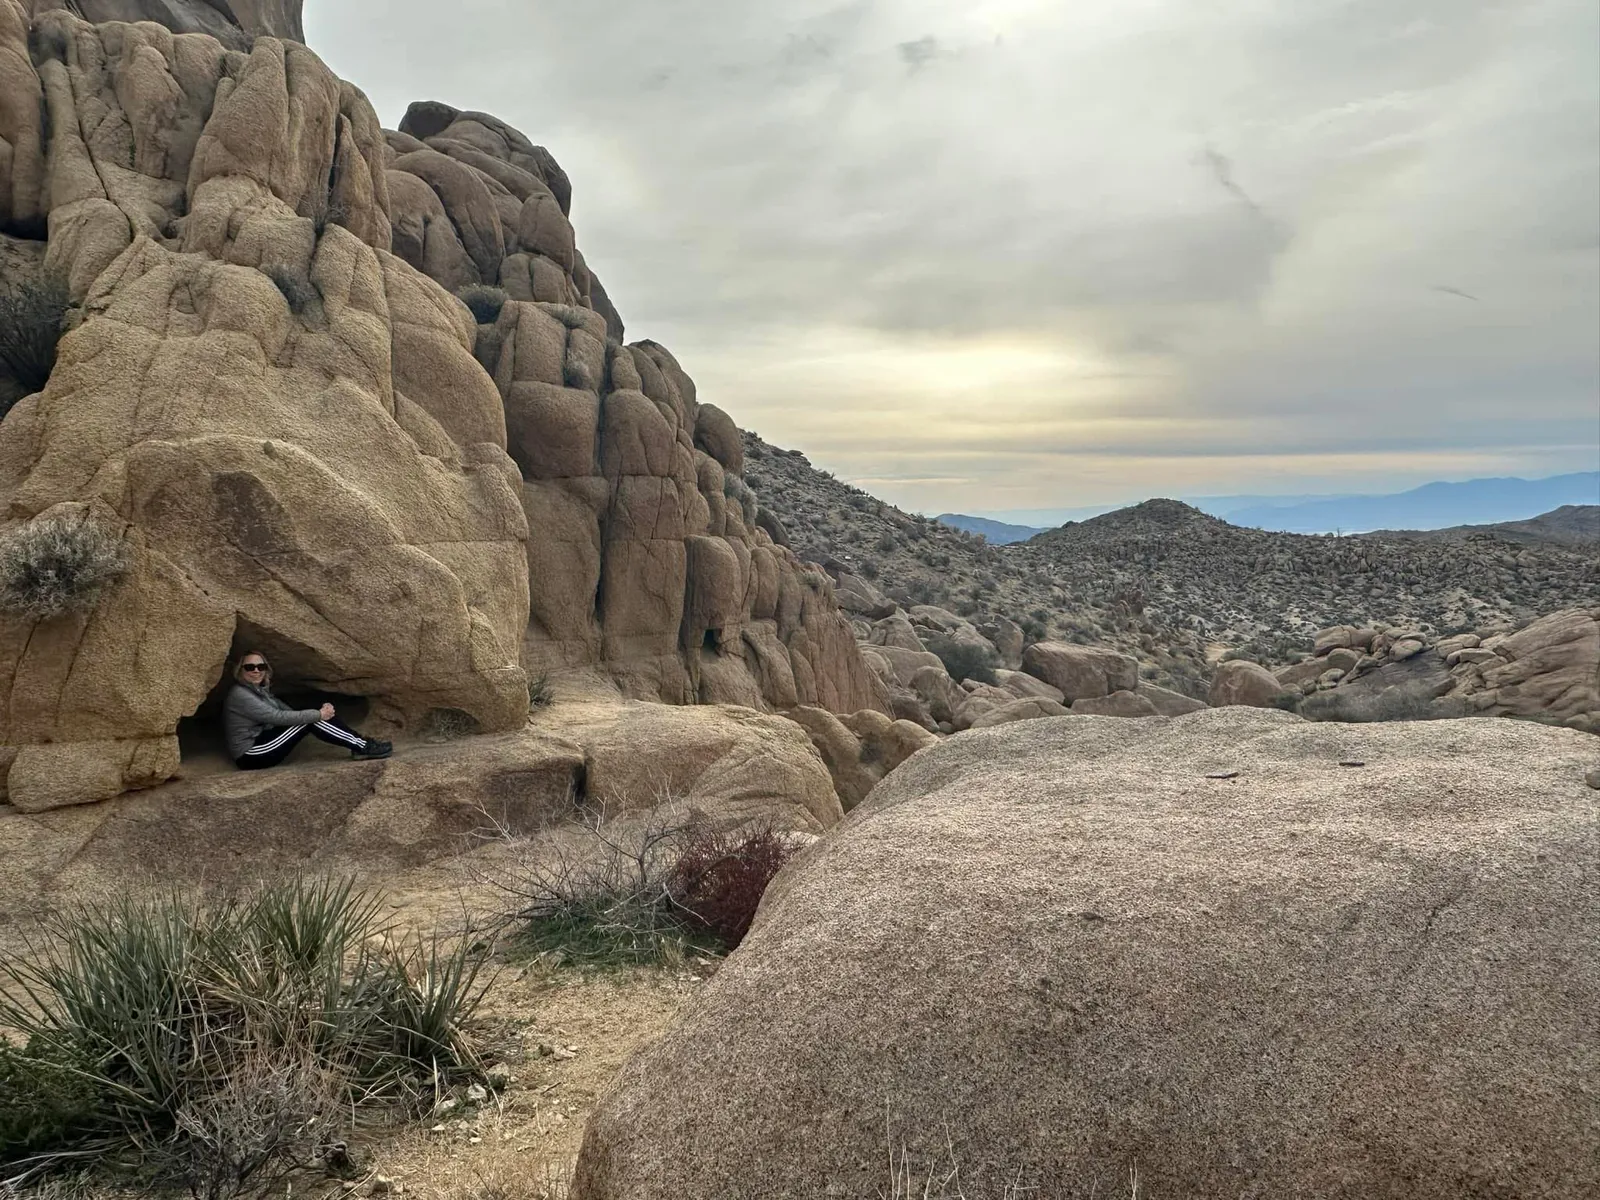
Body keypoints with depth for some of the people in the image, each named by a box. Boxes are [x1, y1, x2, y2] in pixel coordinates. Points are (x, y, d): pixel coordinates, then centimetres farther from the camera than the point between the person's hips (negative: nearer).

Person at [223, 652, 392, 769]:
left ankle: (361, 744, -9)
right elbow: (278, 717, -23)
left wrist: (320, 712, -6)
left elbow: (287, 711, 9)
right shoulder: (239, 695, -16)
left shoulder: (261, 690, 14)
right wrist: (318, 715, -20)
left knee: (311, 715, -5)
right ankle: (363, 747, -18)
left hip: (262, 745, 9)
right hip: (251, 756, -9)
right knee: (309, 720, -18)